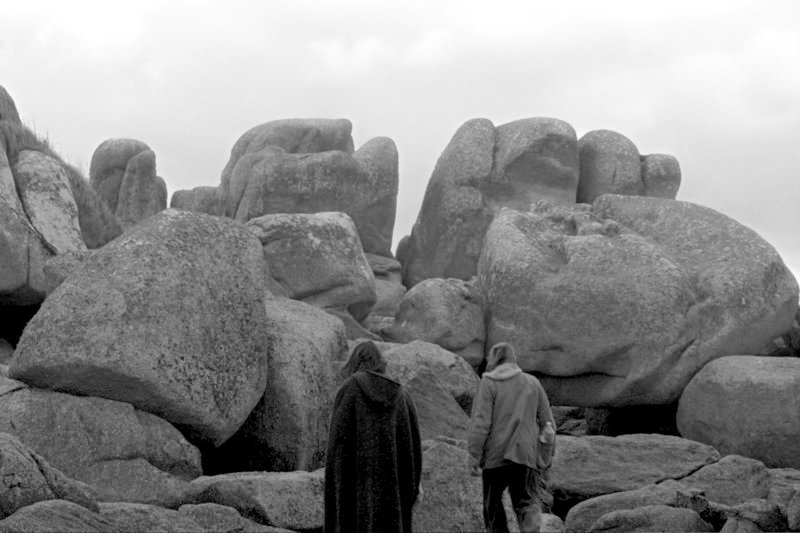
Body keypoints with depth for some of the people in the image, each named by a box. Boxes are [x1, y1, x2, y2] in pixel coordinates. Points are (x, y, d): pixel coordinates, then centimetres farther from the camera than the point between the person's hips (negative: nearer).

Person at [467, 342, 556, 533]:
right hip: (526, 453, 3)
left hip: (496, 454, -3)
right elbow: (547, 422, 12)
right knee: (528, 500, 3)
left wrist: (474, 456, -9)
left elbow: (480, 423, -11)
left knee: (492, 503, 12)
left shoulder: (489, 383, -4)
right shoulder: (533, 383, 10)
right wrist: (546, 456, 19)